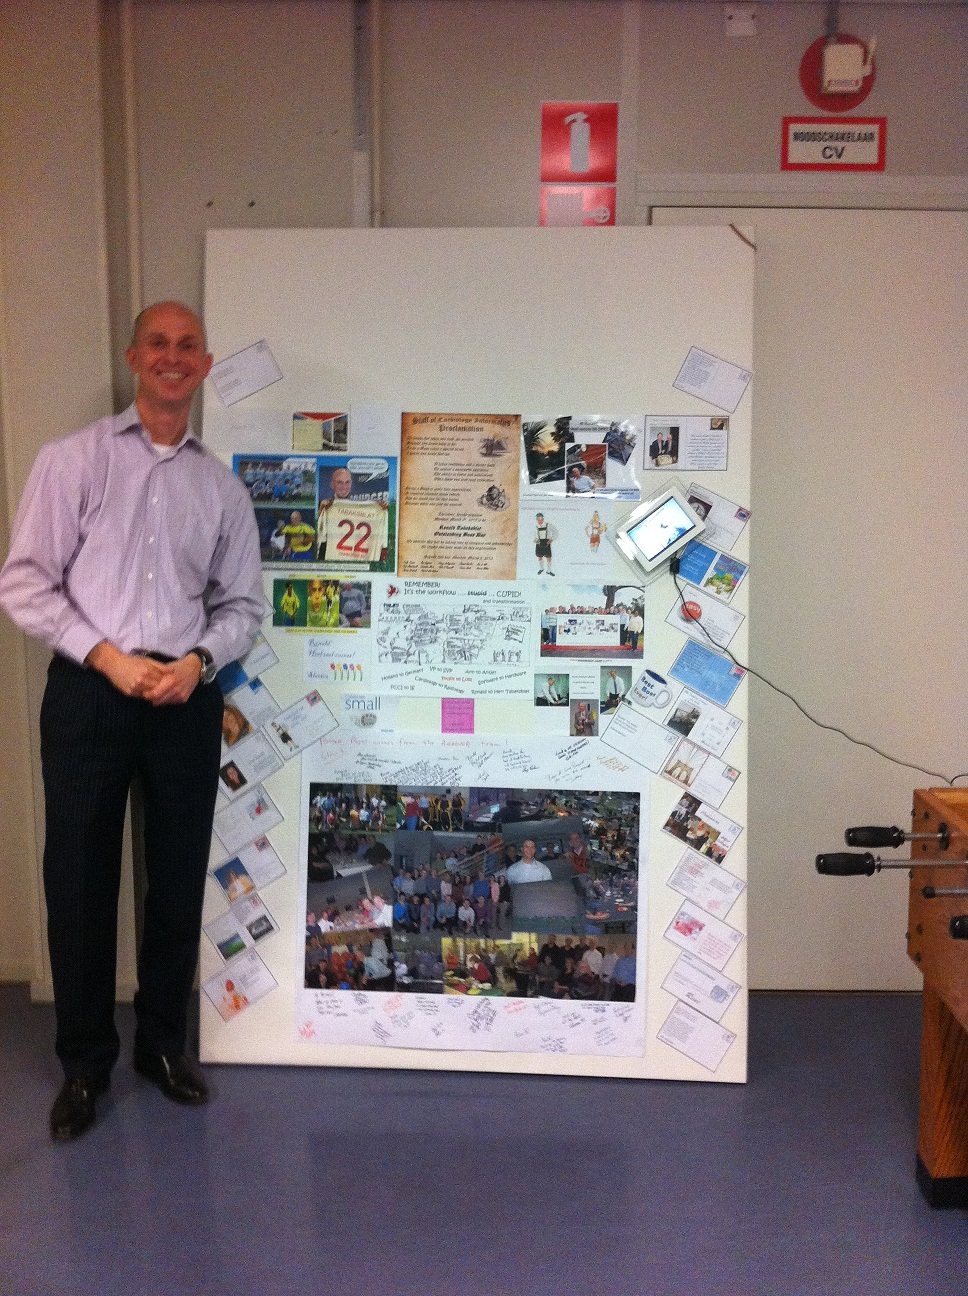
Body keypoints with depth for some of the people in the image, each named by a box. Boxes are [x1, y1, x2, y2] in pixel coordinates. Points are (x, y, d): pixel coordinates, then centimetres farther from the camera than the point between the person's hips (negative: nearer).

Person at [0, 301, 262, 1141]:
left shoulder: (223, 488, 10)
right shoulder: (73, 460, 1)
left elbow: (242, 605, 11)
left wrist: (198, 661, -9)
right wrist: (108, 657, -14)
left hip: (187, 697, 3)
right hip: (89, 692, -2)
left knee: (179, 878, 10)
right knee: (80, 879, 5)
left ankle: (164, 1042, 30)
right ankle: (85, 1061, 23)